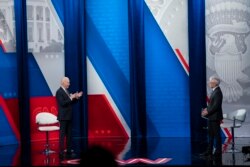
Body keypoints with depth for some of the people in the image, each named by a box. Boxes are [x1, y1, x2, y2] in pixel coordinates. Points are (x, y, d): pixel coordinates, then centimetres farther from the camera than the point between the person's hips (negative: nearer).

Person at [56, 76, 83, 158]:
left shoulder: (66, 91, 15)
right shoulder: (59, 91, -12)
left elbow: (70, 103, 16)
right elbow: (62, 103, -20)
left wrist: (76, 97, 3)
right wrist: (71, 98, -21)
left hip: (69, 116, 9)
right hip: (63, 117, -9)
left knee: (69, 134, 10)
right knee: (62, 135, -6)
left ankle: (69, 151, 16)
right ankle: (61, 152, -4)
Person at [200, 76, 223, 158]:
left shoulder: (218, 92, -17)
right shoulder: (214, 91, 13)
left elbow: (216, 106, -22)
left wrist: (207, 112, -18)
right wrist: (207, 109, 6)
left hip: (215, 117, -10)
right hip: (211, 117, 10)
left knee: (216, 134, -1)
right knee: (210, 134, 12)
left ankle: (218, 151, 6)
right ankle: (209, 151, 16)